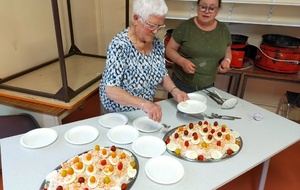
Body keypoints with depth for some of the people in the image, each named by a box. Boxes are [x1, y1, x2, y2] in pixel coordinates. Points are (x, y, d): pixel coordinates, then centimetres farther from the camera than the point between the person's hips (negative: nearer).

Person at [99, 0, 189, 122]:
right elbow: (110, 90, -32)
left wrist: (174, 90, -16)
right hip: (118, 113, -5)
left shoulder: (157, 43, -8)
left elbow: (163, 75, 4)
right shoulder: (120, 45, -27)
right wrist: (144, 104, -44)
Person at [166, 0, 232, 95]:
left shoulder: (223, 29, 1)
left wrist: (226, 60, -8)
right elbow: (169, 49, -4)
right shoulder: (185, 26, -10)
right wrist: (182, 61, -22)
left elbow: (227, 51, 14)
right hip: (181, 83, -2)